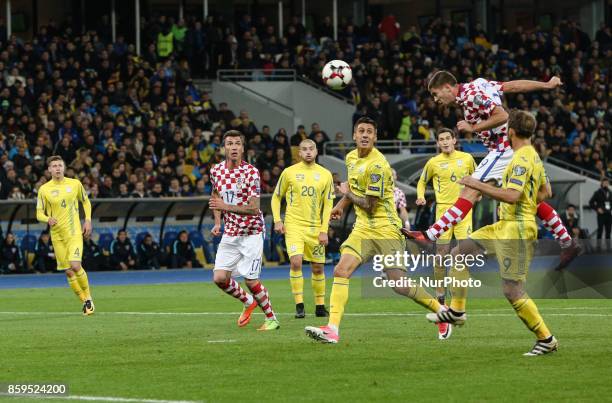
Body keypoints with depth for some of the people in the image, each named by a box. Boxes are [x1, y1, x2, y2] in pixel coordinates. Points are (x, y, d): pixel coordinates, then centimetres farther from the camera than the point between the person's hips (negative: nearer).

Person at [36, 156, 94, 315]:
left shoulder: (75, 184, 2)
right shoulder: (44, 189, 1)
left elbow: (86, 202, 17)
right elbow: (39, 214, 3)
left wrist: (88, 221, 5)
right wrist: (48, 219, -19)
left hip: (74, 232, -2)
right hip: (57, 235, 2)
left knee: (75, 266, -20)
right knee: (68, 272, 2)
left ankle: (88, 297, -1)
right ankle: (85, 302, 16)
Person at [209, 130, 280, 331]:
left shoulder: (251, 172, -14)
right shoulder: (216, 170, 3)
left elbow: (254, 209, -19)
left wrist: (226, 206, -27)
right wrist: (217, 222, 10)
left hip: (251, 233, -5)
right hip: (229, 234, 5)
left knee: (251, 281, -6)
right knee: (219, 278, -5)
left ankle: (271, 318, 13)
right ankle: (248, 302, 22)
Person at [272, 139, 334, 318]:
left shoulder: (325, 175, 4)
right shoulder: (289, 172, 1)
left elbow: (328, 204, 5)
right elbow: (276, 197, 10)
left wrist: (324, 230, -2)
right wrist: (277, 220, -2)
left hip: (315, 227, 2)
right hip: (293, 225, -2)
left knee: (318, 268, 5)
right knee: (296, 262, -18)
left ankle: (320, 306, 19)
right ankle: (299, 306, -12)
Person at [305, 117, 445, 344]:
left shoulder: (378, 166, -18)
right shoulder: (351, 158, 9)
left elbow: (369, 205, -16)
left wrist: (347, 193, -1)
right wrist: (341, 205, 19)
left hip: (385, 229, -7)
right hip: (363, 229, 7)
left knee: (399, 285, -9)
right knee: (341, 271, -12)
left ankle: (440, 310, 14)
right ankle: (332, 329, -18)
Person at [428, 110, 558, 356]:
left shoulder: (522, 159, -18)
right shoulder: (533, 156, 13)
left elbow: (512, 195, -28)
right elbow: (545, 192, 22)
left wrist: (478, 185, -21)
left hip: (516, 230, -10)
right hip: (505, 226, 10)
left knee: (513, 291, -10)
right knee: (458, 253, 13)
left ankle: (546, 339, -1)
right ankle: (456, 311, 18)